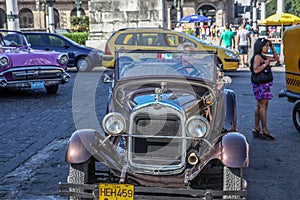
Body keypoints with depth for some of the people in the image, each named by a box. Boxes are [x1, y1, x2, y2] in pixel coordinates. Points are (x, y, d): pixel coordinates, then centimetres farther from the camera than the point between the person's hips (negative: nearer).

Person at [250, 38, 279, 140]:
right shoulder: (257, 57, -12)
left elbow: (276, 58, 25)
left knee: (259, 105, 11)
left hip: (264, 84, 10)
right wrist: (265, 64, -18)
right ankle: (264, 130, -6)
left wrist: (273, 48, 15)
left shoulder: (263, 57, 16)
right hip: (260, 84, -10)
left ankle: (256, 129, 17)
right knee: (263, 105, -9)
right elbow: (256, 70, -23)